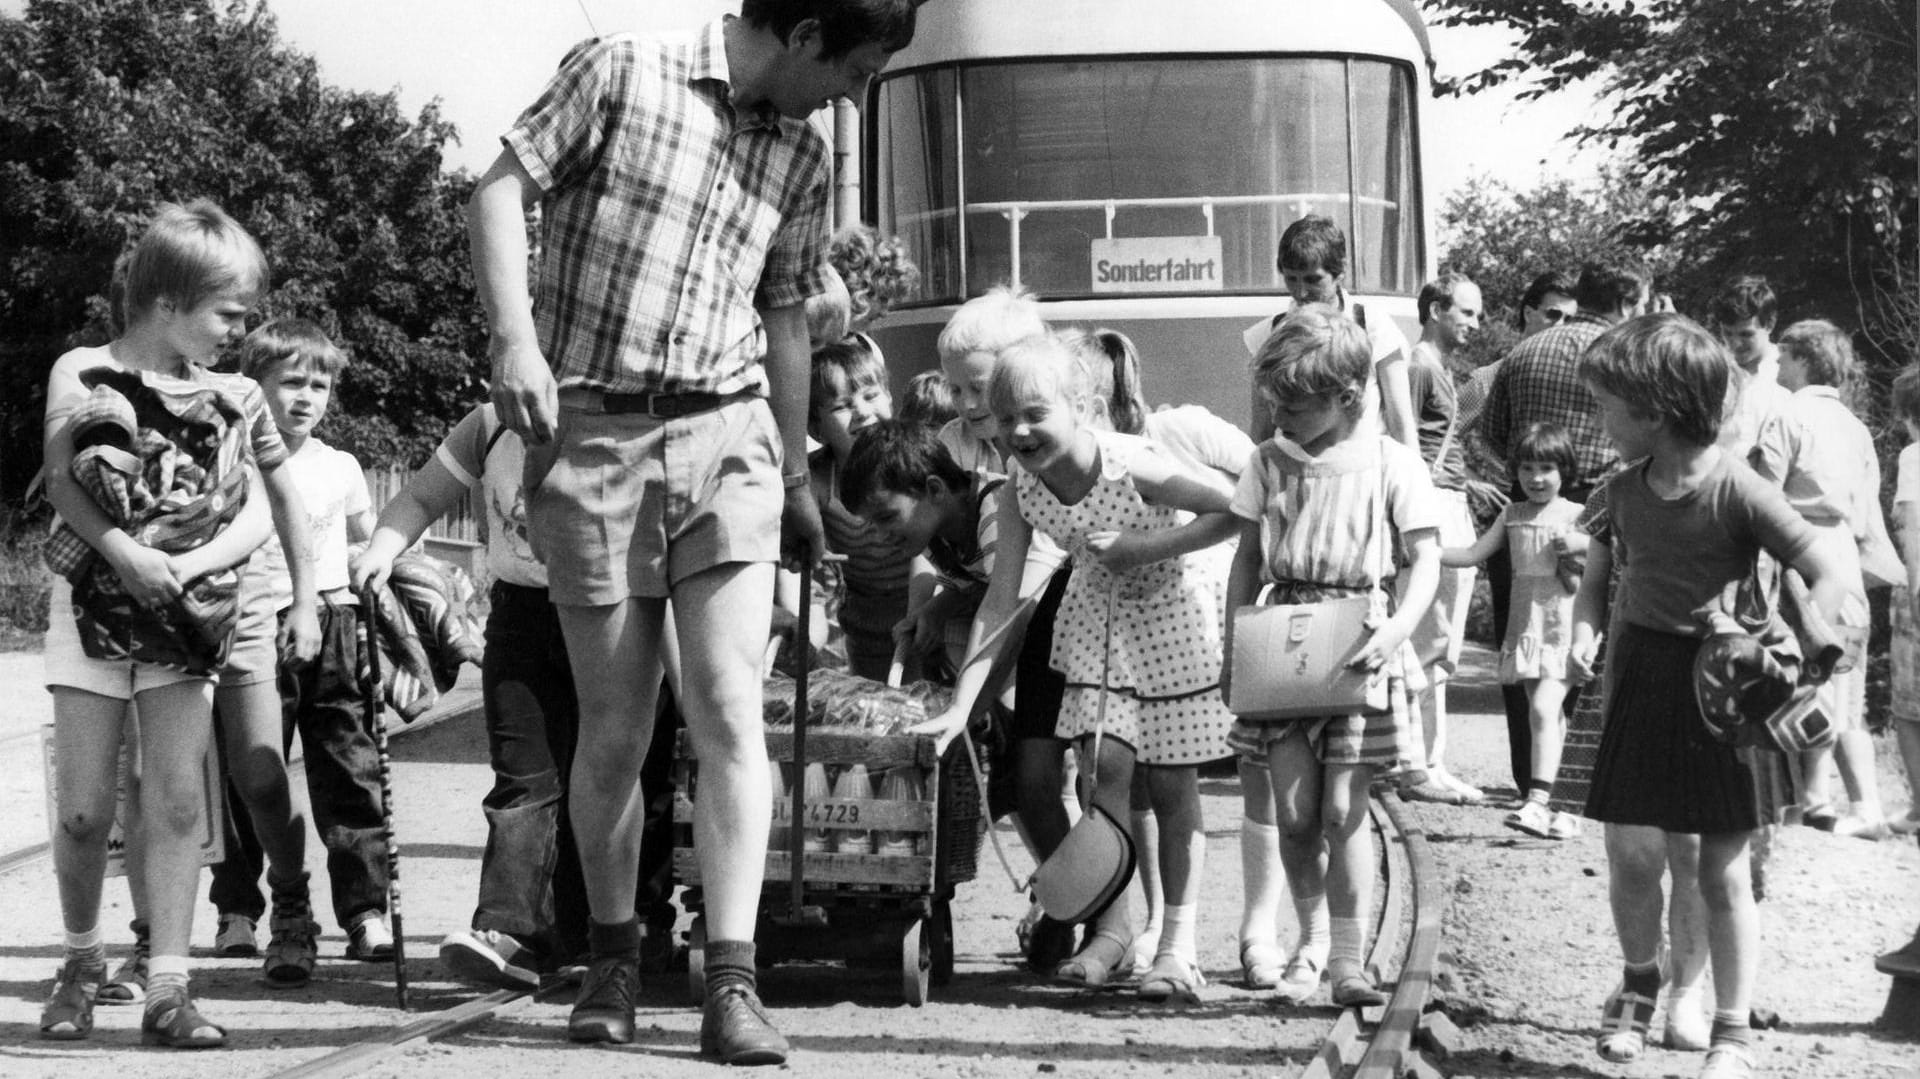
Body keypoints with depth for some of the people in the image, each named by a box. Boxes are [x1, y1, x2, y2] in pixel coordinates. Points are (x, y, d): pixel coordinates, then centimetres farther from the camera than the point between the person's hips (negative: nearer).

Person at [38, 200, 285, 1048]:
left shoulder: (227, 398, 7)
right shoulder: (82, 374, -1)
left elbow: (257, 514, 2)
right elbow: (63, 482, -11)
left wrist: (189, 566, -16)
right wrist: (126, 552, -25)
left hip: (183, 617, 2)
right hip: (93, 602, -2)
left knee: (176, 800, -8)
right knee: (85, 808, 0)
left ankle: (167, 986, -4)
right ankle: (81, 959, 22)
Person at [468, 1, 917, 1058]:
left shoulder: (801, 157, 12)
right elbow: (499, 191, -4)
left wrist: (797, 473, 25)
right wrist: (514, 335, -18)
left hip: (727, 434, 3)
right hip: (594, 434, -3)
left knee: (729, 711, -10)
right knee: (616, 729, 4)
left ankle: (730, 983, -10)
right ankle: (612, 956, 23)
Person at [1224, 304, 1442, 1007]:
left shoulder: (1390, 463, -4)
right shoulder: (1269, 461, 7)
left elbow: (1427, 558, -5)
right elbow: (1248, 559, 12)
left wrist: (1397, 629, -21)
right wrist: (1233, 646, 4)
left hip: (1357, 641, -3)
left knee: (1342, 810, -5)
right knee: (1293, 811, 1)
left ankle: (1349, 960, 3)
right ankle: (1311, 940, 22)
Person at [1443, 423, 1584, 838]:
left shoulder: (1575, 515, -1)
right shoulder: (1512, 515, 12)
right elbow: (1474, 554, 13)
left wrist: (1580, 542, -16)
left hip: (1561, 626, -5)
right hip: (1524, 626, 5)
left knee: (1543, 710, -18)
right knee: (1541, 715, 8)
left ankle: (1537, 802, -23)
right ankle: (1544, 808, 12)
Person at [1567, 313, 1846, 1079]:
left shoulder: (1737, 491, -16)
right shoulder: (1626, 490, 1)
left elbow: (1828, 578, -15)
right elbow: (1603, 570, 18)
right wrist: (1586, 629, -1)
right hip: (1643, 675, 4)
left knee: (1724, 869, 2)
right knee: (1631, 849, 0)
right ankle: (1639, 980, 28)